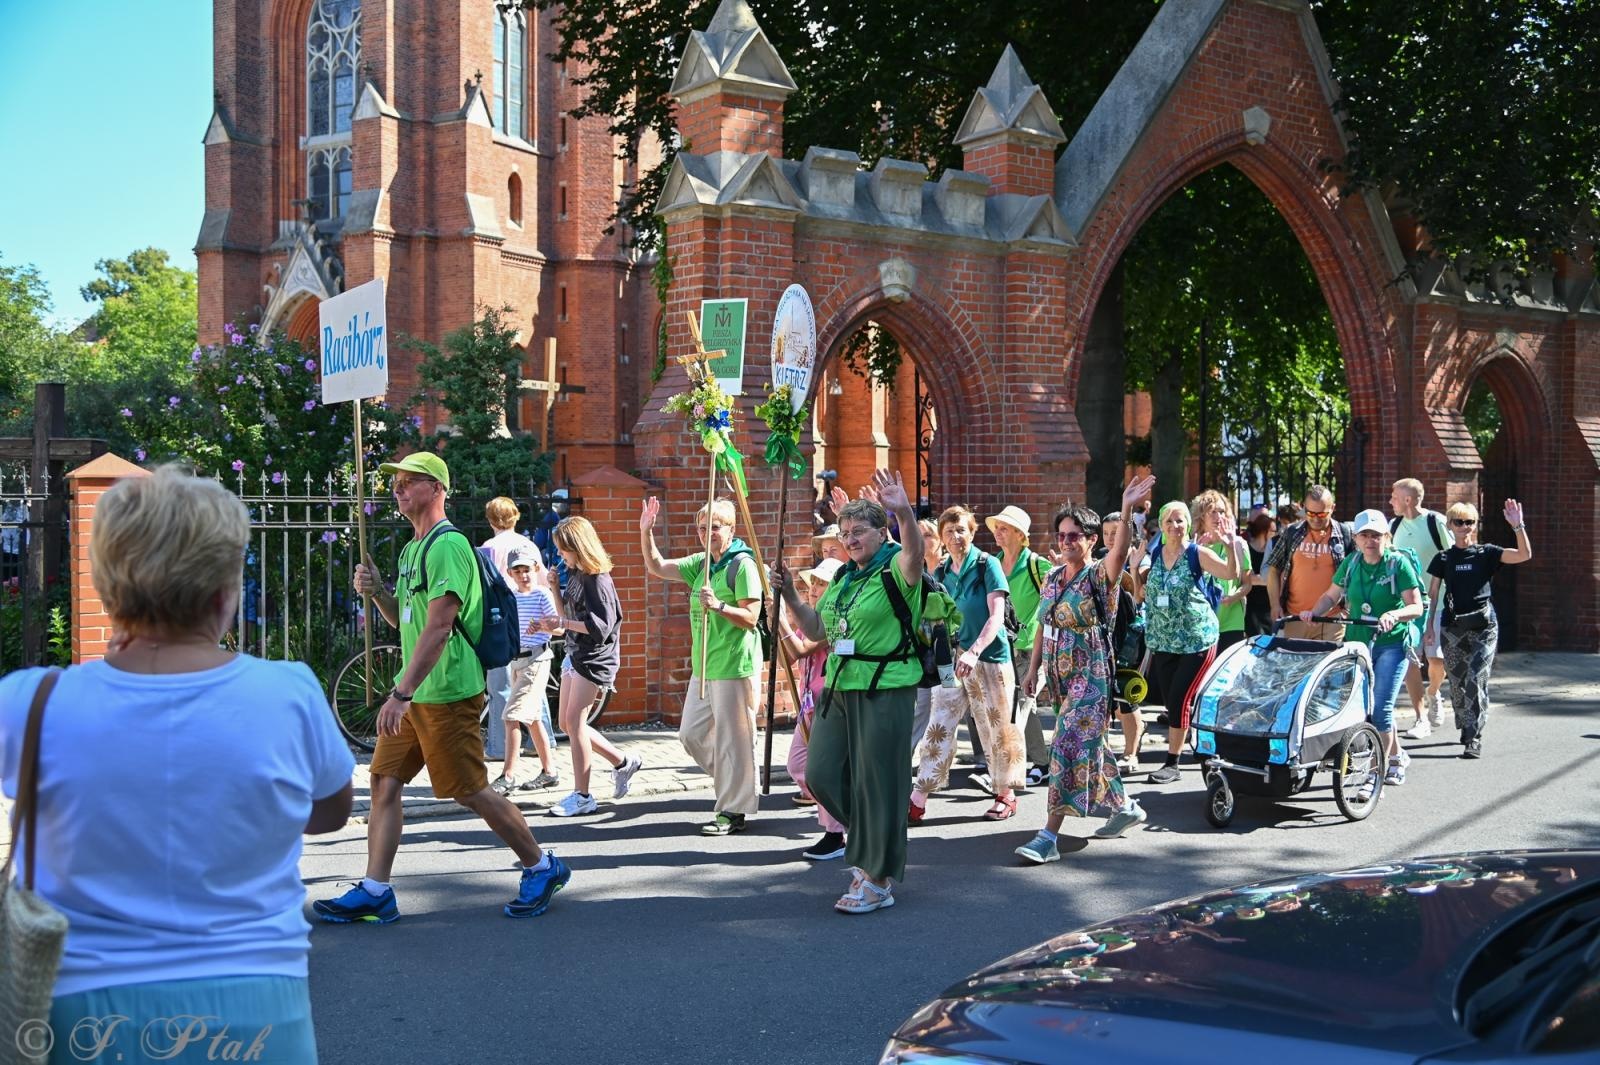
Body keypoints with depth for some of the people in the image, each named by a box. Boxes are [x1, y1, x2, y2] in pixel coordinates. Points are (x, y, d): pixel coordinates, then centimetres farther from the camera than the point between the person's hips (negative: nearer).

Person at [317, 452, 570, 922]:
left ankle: (542, 867, 13)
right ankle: (374, 892, 9)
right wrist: (377, 591, 5)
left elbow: (438, 627, -23)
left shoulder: (447, 545, -15)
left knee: (469, 791, -2)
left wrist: (401, 693, -26)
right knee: (384, 780, 5)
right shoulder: (412, 548, 16)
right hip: (414, 691, 9)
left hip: (446, 693, -9)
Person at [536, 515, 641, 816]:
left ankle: (582, 796, -4)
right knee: (566, 723, 11)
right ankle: (622, 762, 24)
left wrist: (562, 623, -24)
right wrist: (554, 588, 3)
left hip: (595, 659, -10)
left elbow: (601, 627, -22)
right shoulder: (575, 574, 11)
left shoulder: (598, 580, -17)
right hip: (575, 655, 10)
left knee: (574, 721, -10)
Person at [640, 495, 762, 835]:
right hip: (703, 667, 9)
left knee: (731, 740, -2)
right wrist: (646, 532, 3)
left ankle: (734, 811, 8)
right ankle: (731, 784, 30)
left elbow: (750, 617, -15)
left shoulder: (742, 564, -11)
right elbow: (656, 567, 14)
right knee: (691, 734, 13)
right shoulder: (700, 563, 12)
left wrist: (718, 605, -27)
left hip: (735, 667, -9)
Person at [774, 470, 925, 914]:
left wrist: (904, 512, -50)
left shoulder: (895, 570, -7)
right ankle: (872, 846, 30)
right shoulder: (843, 577, 16)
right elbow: (816, 630, 20)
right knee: (821, 775, 8)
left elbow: (916, 551, -31)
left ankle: (878, 880, 11)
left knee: (877, 782, -2)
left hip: (885, 690, -8)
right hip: (839, 689, 8)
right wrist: (790, 595, 6)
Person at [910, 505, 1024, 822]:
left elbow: (997, 615, -15)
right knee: (939, 726, 0)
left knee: (996, 728, 5)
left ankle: (1006, 795, 21)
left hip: (989, 657, -4)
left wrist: (974, 651, -26)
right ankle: (919, 798, 0)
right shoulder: (941, 573, 8)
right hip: (954, 658, 5)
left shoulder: (987, 564, -7)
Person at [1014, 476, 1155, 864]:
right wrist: (1033, 667, 14)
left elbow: (1119, 553, -32)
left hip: (1090, 678, -8)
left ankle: (1049, 836, -13)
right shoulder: (1053, 577, 9)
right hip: (1060, 677, 8)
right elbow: (1043, 627, 16)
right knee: (1089, 746, 18)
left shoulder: (1099, 576, -11)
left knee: (1069, 749, -13)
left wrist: (1126, 511, -48)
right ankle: (1124, 806, 37)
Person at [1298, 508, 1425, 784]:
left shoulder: (1398, 563, -9)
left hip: (1391, 643, -5)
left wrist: (1393, 615, -31)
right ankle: (1397, 756, 32)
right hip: (1357, 641, 5)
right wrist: (1313, 612, -8)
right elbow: (1331, 596, 10)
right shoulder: (1351, 562, 4)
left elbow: (1416, 606, -13)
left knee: (1379, 707, -13)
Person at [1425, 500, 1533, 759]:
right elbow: (1433, 593, 10)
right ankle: (1465, 728, 25)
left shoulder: (1486, 553, 3)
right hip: (1452, 626, 2)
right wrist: (1429, 623, 4)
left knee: (1477, 680, -11)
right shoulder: (1443, 558, 7)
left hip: (1483, 624, -2)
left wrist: (1518, 526, -18)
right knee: (1457, 681, 5)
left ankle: (1474, 739, -11)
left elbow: (1524, 555, -8)